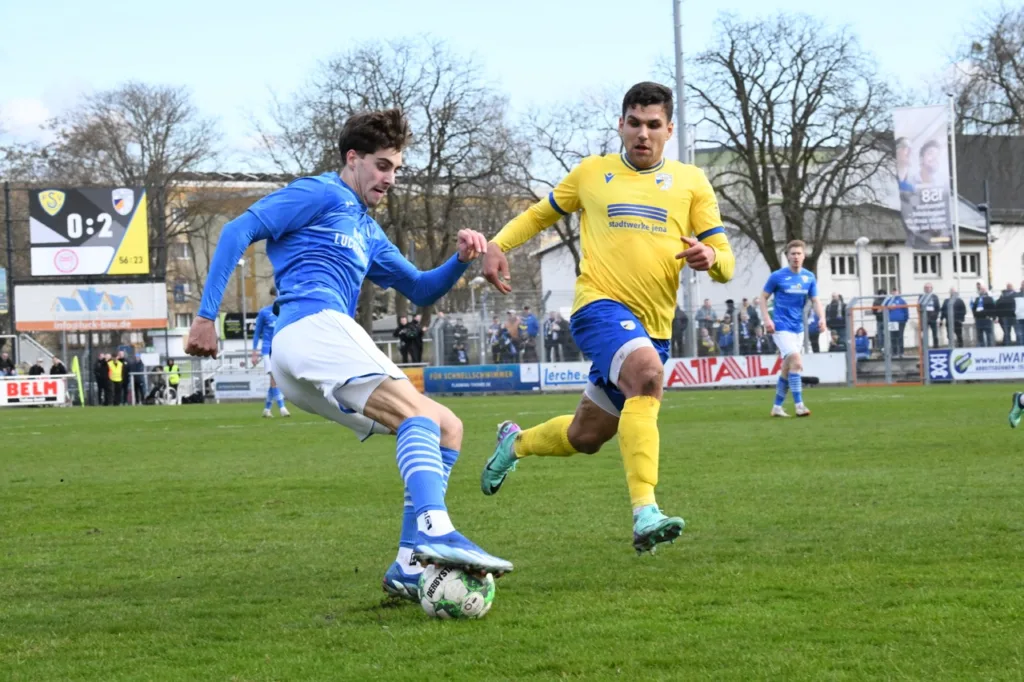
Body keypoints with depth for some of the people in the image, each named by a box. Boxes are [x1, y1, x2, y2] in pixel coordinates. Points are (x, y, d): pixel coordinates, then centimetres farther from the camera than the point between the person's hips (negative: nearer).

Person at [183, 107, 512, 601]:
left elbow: (419, 291, 34)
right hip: (312, 325, -10)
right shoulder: (322, 195, 5)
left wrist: (460, 260, 13)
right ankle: (433, 529, -51)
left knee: (447, 427, 6)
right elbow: (239, 231, -4)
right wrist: (207, 315, -11)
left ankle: (410, 567, -8)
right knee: (421, 414, -26)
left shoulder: (368, 233, 33)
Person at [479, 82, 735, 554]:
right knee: (647, 374, -36)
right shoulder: (592, 173, 10)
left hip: (653, 328, 4)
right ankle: (645, 513, -43)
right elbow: (540, 214, 25)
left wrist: (710, 257, -17)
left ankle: (516, 443, 47)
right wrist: (497, 245, 7)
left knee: (585, 438, 12)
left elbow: (725, 263, 7)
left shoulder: (690, 182, 11)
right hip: (600, 305, -4)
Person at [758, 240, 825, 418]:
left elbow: (815, 300, 6)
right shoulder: (777, 276, -7)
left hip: (798, 328, 6)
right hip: (782, 327, -5)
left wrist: (822, 317, -13)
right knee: (796, 363, -19)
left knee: (787, 368, 11)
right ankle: (799, 405, -18)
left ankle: (777, 407, 21)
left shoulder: (809, 277, 5)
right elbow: (763, 297, 0)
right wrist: (767, 319, -13)